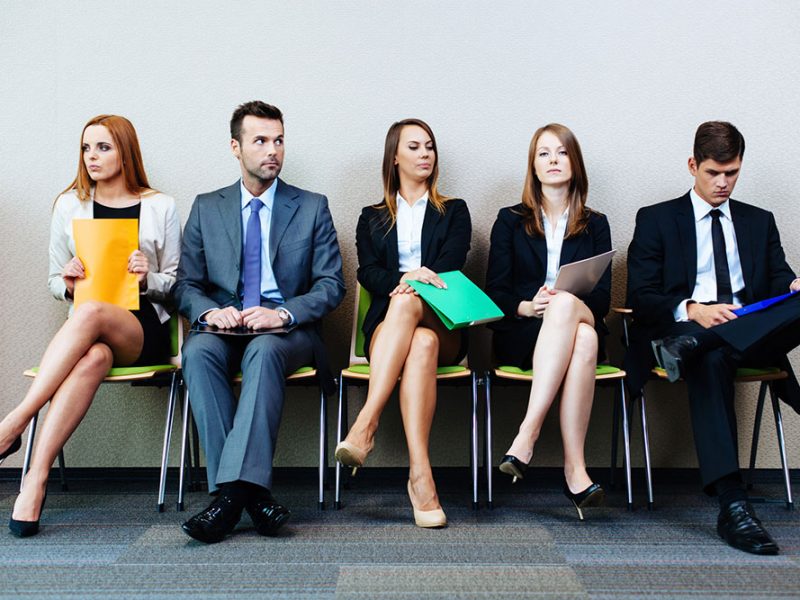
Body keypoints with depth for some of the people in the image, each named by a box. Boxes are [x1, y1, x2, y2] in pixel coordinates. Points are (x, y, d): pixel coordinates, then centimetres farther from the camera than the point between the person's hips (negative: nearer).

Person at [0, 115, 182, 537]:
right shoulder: (69, 206, 14)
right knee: (94, 357, -37)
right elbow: (54, 282, 18)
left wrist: (148, 278, -12)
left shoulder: (160, 208, 8)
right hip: (87, 329, 2)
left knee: (90, 314, -36)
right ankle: (36, 480, -38)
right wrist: (68, 283, -6)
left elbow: (176, 283, 9)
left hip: (145, 329, -1)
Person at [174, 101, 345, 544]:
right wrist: (209, 312, -14)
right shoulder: (207, 208, 14)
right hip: (224, 326, 2)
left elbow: (331, 286, 2)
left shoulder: (312, 208, 9)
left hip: (287, 329, -2)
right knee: (198, 350, -32)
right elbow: (186, 284, 10)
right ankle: (251, 494, -34)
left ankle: (233, 490, -38)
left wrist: (283, 313, -16)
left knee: (263, 350, -37)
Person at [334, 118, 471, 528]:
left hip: (442, 325, 0)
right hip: (386, 325, 1)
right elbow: (367, 273, 5)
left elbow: (450, 265, 3)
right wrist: (404, 279, -18)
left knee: (406, 305, -38)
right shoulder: (372, 218, 22)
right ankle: (420, 473, -47)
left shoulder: (453, 212, 21)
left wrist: (408, 289, -16)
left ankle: (366, 424, -47)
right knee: (421, 344, -37)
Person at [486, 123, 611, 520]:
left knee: (587, 338, -39)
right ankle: (575, 468, -41)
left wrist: (561, 303, -17)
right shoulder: (510, 221, 15)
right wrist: (528, 306, -17)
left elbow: (603, 296, 6)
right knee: (583, 342, -38)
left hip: (581, 320, 1)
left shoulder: (595, 225, 18)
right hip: (520, 335, -1)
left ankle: (528, 431, -44)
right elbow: (495, 291, 5)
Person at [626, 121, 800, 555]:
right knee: (712, 360, -40)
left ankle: (689, 347, -42)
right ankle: (732, 505, -45)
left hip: (753, 331, 3)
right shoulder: (656, 219, 13)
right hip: (683, 326, -3)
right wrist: (691, 310, -17)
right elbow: (640, 298, 3)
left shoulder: (759, 221, 26)